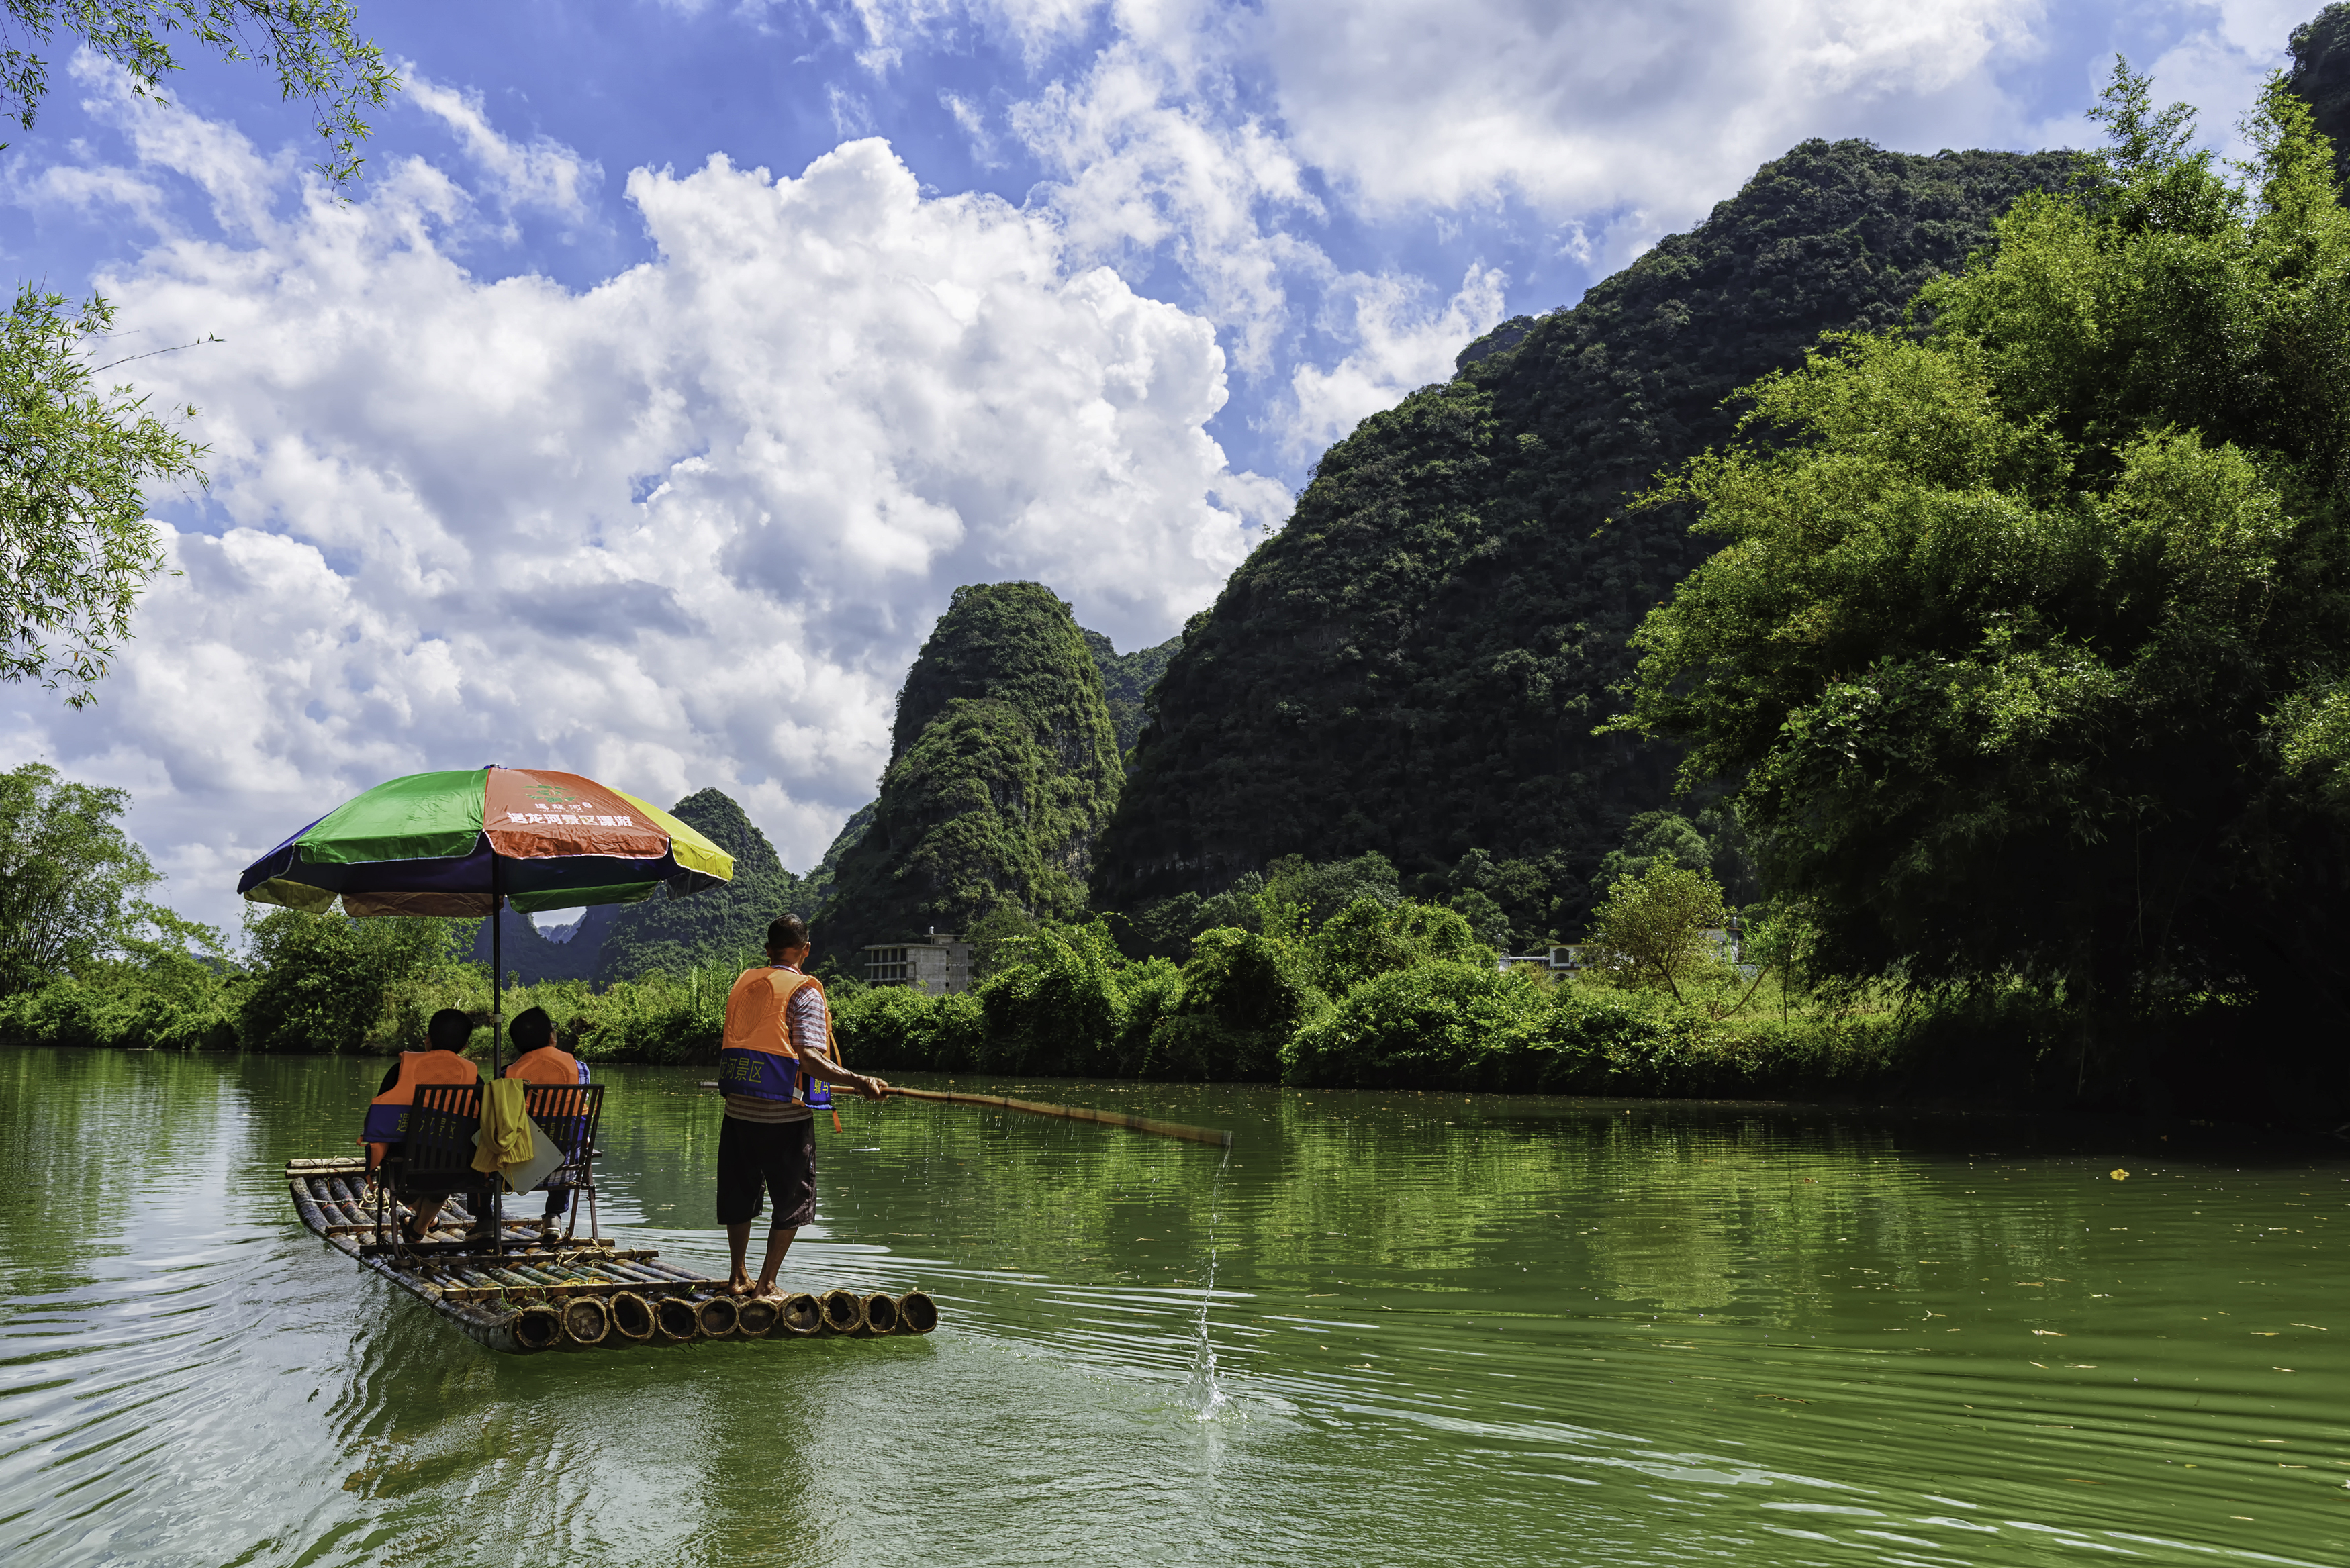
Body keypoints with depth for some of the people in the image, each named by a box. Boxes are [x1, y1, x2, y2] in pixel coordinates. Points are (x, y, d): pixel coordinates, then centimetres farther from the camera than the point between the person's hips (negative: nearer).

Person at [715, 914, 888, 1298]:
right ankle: (767, 1283, 8)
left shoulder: (742, 983, 8)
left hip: (738, 1108, 6)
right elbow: (808, 1057, -21)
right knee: (793, 1198, 8)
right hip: (785, 1114, -6)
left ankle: (738, 1276, 27)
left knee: (739, 1193, 18)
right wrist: (858, 1081, -27)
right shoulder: (804, 992, -9)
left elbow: (727, 1045, 15)